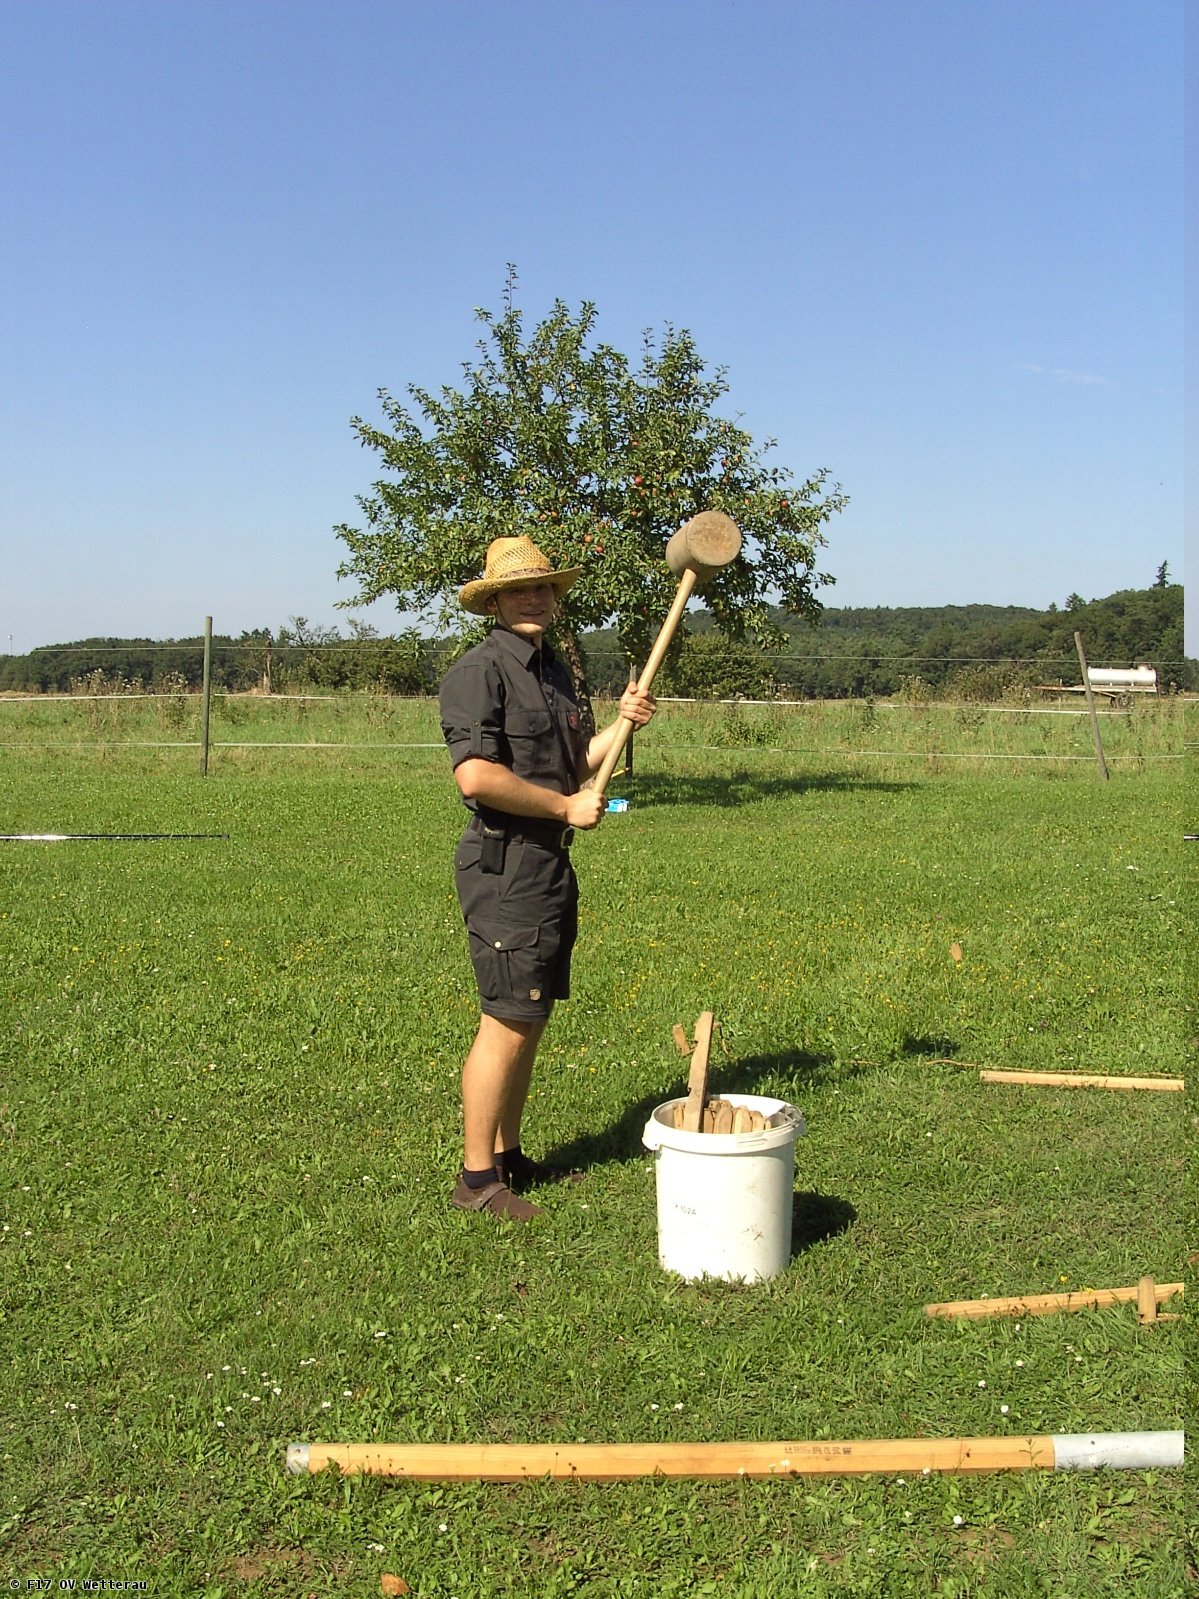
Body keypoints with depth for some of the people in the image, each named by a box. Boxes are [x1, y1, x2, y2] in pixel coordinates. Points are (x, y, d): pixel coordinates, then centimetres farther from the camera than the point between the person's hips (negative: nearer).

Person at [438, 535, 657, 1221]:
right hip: (505, 864, -9)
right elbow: (477, 776, -24)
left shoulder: (555, 670, 16)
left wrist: (622, 723, 4)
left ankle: (509, 1156, 26)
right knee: (506, 1024, -6)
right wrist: (567, 806, -15)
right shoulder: (480, 671, -13)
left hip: (552, 863, 9)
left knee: (532, 1019, 15)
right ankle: (477, 1177, 5)